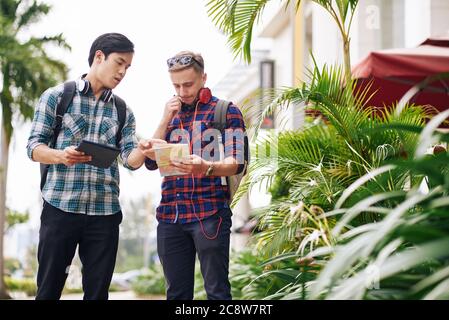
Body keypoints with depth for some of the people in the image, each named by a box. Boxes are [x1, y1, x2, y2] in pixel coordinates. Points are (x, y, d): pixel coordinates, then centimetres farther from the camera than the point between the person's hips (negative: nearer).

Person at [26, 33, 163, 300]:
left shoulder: (123, 112, 13)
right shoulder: (56, 96, 3)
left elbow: (130, 160, 4)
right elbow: (34, 147, -1)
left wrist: (141, 152, -20)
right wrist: (61, 155, -22)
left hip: (105, 212, 3)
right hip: (60, 207, -3)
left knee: (98, 291, 5)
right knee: (49, 288, 0)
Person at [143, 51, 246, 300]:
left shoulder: (226, 111, 2)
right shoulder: (171, 114, 18)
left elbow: (236, 163, -9)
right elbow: (151, 162, 11)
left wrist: (206, 167, -30)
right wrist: (166, 120, 1)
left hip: (209, 214, -5)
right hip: (169, 215, 5)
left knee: (217, 291, -4)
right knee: (177, 293, 7)